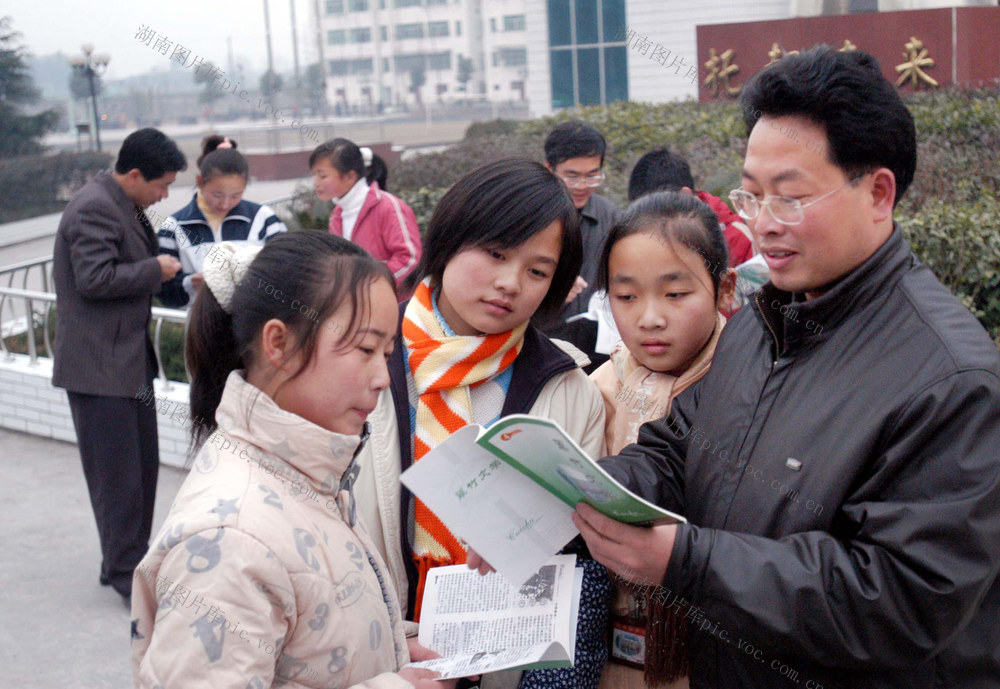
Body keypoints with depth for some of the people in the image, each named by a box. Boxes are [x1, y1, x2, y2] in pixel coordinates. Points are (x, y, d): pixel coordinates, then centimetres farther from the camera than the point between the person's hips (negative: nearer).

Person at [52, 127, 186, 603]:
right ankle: (126, 574, 7)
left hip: (130, 358, 10)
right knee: (117, 472, -3)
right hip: (100, 365, -10)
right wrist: (154, 271, -16)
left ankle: (128, 562, 27)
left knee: (143, 464, 15)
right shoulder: (94, 208, -17)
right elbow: (94, 278, -25)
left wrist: (164, 267, 8)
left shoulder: (126, 207, 14)